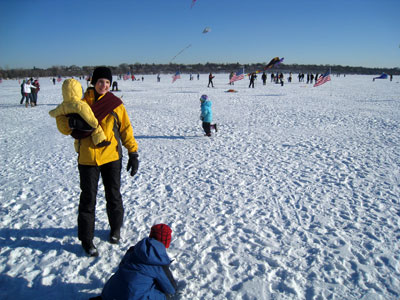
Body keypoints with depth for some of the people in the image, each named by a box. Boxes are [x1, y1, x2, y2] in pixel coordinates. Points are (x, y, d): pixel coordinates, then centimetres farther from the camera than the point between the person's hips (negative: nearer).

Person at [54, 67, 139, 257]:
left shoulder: (115, 104, 1)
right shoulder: (81, 102, -2)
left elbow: (126, 129, 5)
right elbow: (61, 121, -1)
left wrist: (133, 153, -1)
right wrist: (70, 123, -25)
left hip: (111, 156, 1)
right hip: (87, 158, -1)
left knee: (113, 195, 13)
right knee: (88, 197, 3)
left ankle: (115, 229, 36)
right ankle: (86, 239, 19)